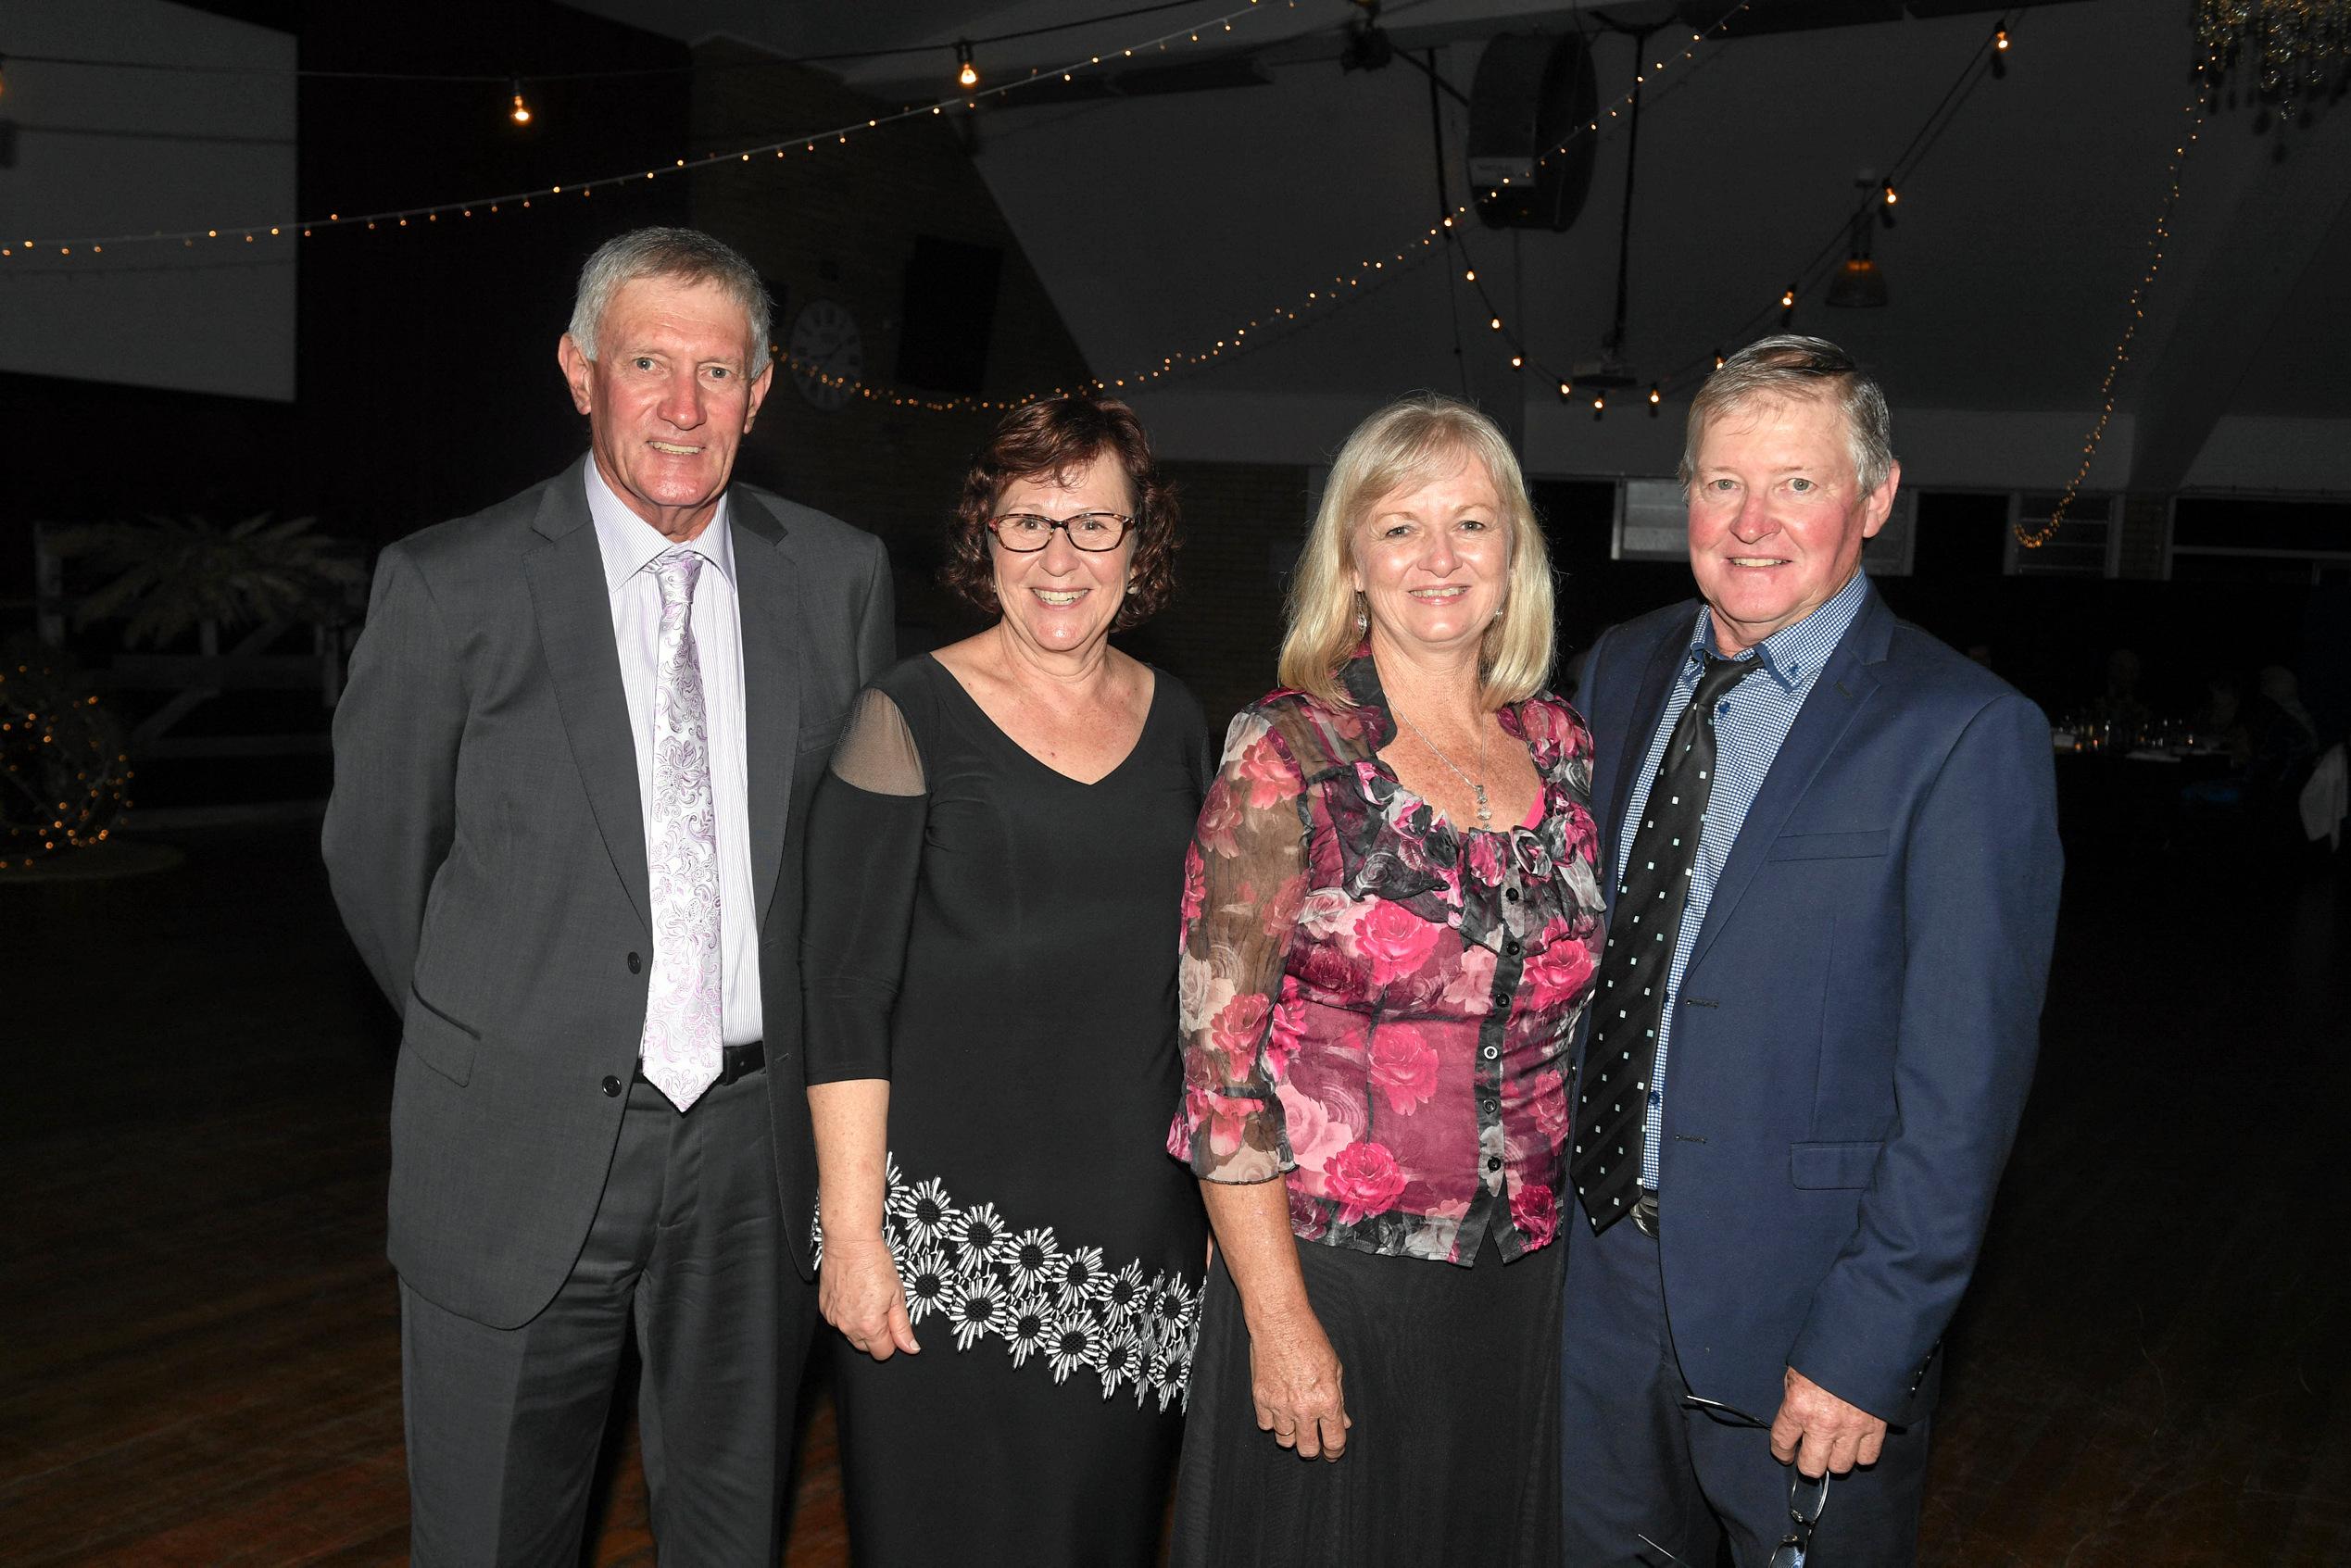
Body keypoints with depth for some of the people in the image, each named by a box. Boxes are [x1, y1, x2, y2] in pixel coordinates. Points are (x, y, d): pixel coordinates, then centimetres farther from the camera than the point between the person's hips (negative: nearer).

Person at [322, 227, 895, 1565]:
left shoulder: (840, 575, 0)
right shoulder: (452, 587, -8)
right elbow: (377, 854, 2)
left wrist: (794, 1040, 11)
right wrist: (497, 1039, 10)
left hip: (759, 1136, 2)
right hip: (526, 1147, -2)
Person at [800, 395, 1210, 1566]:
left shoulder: (1175, 721, 7)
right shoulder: (913, 715, -7)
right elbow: (847, 992, -9)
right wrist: (851, 1230, -14)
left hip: (1141, 1230, 5)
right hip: (952, 1226, -4)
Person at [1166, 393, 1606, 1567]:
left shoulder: (1559, 745, 3)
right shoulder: (1289, 754, -12)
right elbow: (1220, 1050, -13)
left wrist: (1560, 1234, 9)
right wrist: (1278, 1318, -14)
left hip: (1523, 1276, 5)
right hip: (1329, 1273, -5)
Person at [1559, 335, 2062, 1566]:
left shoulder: (1966, 735, -15)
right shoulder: (1622, 669, 4)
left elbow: (1964, 1081, -16)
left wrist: (1868, 1347, -18)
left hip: (1799, 1298, -5)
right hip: (1593, 1261, 5)